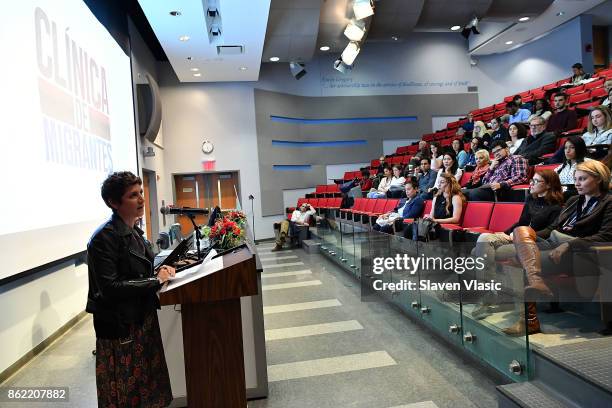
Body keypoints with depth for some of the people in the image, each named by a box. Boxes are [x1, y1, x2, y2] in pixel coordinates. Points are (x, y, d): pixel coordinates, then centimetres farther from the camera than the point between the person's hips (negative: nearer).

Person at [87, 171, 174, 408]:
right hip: (120, 325, -8)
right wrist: (156, 281, -20)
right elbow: (110, 288, -24)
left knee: (148, 382, 19)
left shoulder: (133, 231, 6)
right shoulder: (104, 238, -19)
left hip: (143, 317, 8)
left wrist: (160, 271, -2)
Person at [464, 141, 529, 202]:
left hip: (501, 190, -7)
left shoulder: (516, 159, 9)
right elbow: (484, 181, 26)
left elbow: (519, 178, -8)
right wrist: (491, 168, 13)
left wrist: (500, 185, -21)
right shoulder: (497, 164, 30)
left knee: (474, 193, -36)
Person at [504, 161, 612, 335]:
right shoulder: (574, 201, 29)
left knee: (524, 260, -29)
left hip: (575, 251, -6)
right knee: (521, 230, -25)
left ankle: (530, 320, -25)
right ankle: (536, 282, -44)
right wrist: (530, 237, 3)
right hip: (552, 243, 7)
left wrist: (568, 245, -22)